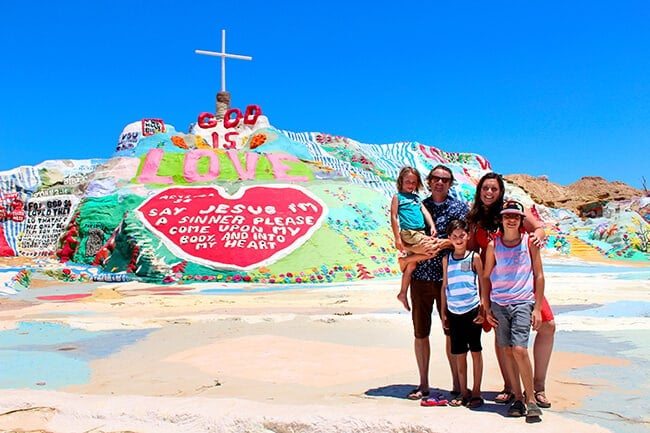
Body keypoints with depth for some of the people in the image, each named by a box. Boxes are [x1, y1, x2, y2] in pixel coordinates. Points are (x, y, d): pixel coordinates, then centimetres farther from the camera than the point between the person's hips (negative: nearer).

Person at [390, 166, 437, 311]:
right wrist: (397, 238, -10)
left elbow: (425, 212, 13)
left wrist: (432, 226, -5)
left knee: (412, 265, 7)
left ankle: (403, 294, 16)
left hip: (420, 234, 7)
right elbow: (393, 217, -3)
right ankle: (405, 260, -6)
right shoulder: (397, 197, 3)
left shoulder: (416, 198, 22)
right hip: (408, 233, -7)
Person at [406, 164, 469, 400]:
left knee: (452, 331, 2)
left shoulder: (459, 207, 8)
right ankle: (423, 384, 19)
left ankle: (457, 385, 13)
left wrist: (444, 243, -20)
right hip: (420, 276, 2)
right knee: (420, 332, 6)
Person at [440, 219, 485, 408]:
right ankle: (463, 392, 19)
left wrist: (483, 310, -6)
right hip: (453, 312, 3)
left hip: (472, 310, -3)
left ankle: (476, 392, 14)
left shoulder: (474, 257, -1)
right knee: (458, 353, 8)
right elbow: (445, 286, 12)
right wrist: (443, 313, 10)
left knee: (475, 350, 4)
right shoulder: (447, 259, 7)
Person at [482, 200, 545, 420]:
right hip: (498, 304, 2)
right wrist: (487, 308, 7)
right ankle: (518, 398, 18)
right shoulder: (493, 245, 5)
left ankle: (531, 398, 3)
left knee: (519, 349, -13)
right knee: (507, 350, 6)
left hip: (523, 303, -2)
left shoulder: (529, 242, 2)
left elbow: (539, 276, 5)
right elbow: (486, 277, 11)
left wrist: (537, 308, 0)